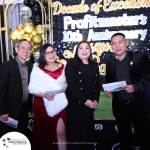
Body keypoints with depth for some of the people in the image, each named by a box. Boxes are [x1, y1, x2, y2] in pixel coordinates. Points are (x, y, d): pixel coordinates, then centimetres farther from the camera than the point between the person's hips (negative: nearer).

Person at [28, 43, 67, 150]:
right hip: (43, 105, 0)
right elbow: (32, 88, -3)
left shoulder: (63, 67, 9)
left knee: (61, 133, -4)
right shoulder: (37, 69, 4)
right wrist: (44, 95, -19)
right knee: (45, 135, 10)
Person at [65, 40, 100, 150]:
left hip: (89, 106, 4)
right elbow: (72, 84, -11)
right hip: (75, 105, -4)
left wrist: (95, 100, -5)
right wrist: (85, 100, -14)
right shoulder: (71, 63, -2)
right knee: (75, 134, 4)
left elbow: (97, 84, 10)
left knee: (88, 132, 10)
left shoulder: (94, 65, 14)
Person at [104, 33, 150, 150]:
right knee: (124, 138, 17)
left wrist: (135, 87, -23)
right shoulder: (110, 63, 10)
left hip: (139, 106, -3)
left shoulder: (140, 58, -3)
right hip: (120, 108, 4)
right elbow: (108, 82, 17)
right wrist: (108, 92, -3)